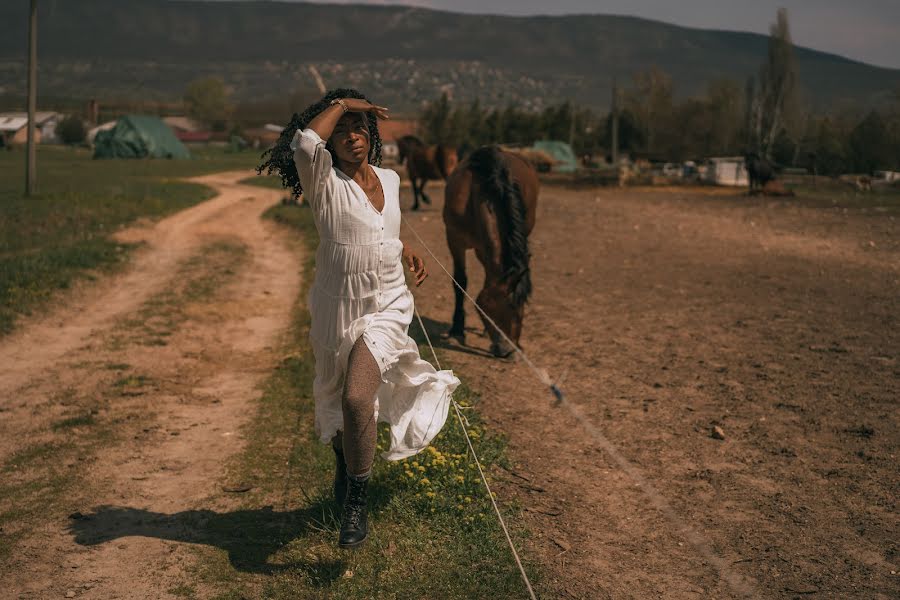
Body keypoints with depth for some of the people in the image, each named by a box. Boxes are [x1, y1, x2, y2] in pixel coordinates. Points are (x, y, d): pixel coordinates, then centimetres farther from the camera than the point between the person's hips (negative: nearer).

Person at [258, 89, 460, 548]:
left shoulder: (390, 180, 5)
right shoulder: (325, 183, -10)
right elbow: (304, 142, -32)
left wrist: (407, 253, 17)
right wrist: (340, 104, -20)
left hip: (387, 307, 1)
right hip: (338, 309, -1)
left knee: (357, 397, -21)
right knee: (333, 401, 18)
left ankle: (357, 501, -5)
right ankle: (343, 465, 51)